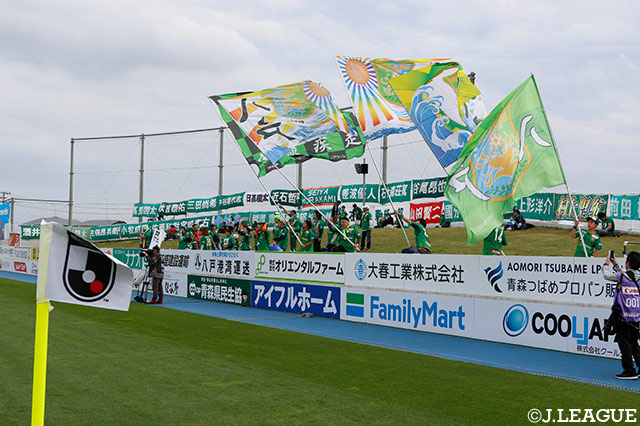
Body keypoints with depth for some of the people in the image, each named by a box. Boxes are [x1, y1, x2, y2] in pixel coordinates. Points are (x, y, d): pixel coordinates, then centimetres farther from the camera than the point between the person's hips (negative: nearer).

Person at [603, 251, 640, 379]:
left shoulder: (622, 276, -12)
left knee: (624, 343, 1)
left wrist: (607, 264, 24)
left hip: (623, 317, -6)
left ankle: (629, 371, 3)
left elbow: (606, 275, 4)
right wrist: (616, 265, 35)